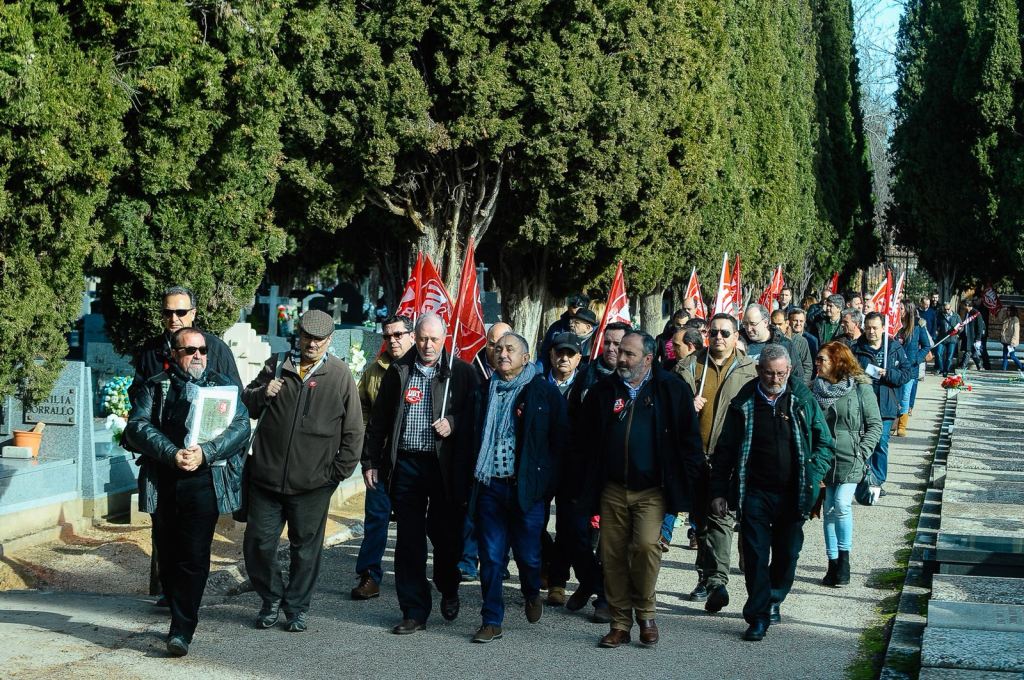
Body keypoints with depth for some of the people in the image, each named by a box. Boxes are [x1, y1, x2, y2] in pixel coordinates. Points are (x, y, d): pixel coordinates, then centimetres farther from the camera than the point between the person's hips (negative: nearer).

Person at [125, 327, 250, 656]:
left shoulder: (223, 385, 12)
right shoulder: (154, 388, 13)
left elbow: (240, 425, -1)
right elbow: (138, 426, -2)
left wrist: (204, 452, -15)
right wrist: (172, 454, -17)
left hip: (204, 482, -2)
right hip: (163, 482, 2)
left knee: (194, 557, -9)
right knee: (167, 555, 7)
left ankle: (182, 630, -5)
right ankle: (181, 617, 22)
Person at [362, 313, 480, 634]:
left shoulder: (461, 372, 2)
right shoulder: (398, 372, 8)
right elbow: (379, 420, 11)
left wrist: (454, 423, -14)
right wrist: (370, 461, 7)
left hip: (445, 466, -2)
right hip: (406, 464, 2)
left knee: (446, 535, 6)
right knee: (409, 541, 3)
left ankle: (448, 590, 36)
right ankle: (414, 612, 11)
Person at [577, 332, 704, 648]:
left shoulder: (672, 389, -1)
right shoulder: (603, 391, 8)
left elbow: (690, 438, 2)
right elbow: (583, 437, 14)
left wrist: (685, 480, -2)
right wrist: (590, 483, 10)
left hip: (651, 491, -3)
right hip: (612, 489, 3)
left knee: (646, 546, -19)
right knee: (613, 556, 3)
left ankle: (645, 615, 2)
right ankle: (620, 624, 15)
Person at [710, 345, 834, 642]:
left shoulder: (803, 400, 2)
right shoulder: (743, 403, 0)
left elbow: (825, 443, 9)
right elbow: (724, 450, 4)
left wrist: (812, 473, -6)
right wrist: (719, 492, -1)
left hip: (792, 494, 1)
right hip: (754, 493, -1)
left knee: (787, 554, 11)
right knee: (755, 556, -4)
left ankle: (774, 600, 34)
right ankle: (759, 616, 3)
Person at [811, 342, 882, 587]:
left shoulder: (860, 388, -3)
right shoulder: (815, 389, 8)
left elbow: (875, 425, 1)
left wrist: (863, 451, -10)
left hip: (849, 459, -4)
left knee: (842, 505, -16)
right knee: (828, 510, 5)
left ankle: (844, 559, 0)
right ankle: (833, 564, 14)